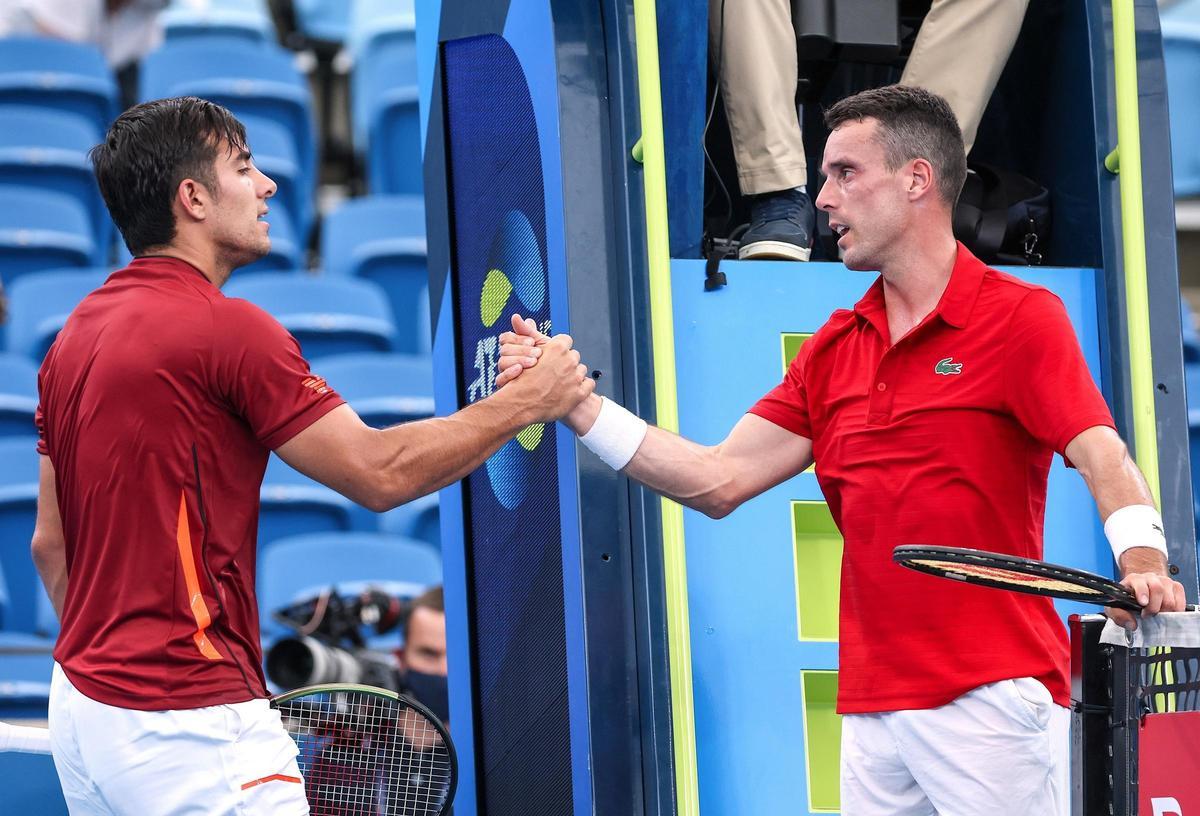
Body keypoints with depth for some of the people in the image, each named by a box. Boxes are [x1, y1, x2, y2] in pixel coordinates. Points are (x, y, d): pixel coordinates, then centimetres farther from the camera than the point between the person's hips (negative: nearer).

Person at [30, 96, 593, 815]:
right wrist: (527, 401, -2)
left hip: (82, 704, 9)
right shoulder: (226, 329, -14)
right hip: (188, 721, -9)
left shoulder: (74, 336, 11)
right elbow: (380, 473, -11)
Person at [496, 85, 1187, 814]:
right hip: (871, 709, 6)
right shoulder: (834, 349, 15)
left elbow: (1103, 458, -15)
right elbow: (719, 481, 12)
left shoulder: (1021, 317, -4)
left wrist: (1141, 561, -35)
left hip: (991, 697, -6)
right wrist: (573, 404, 6)